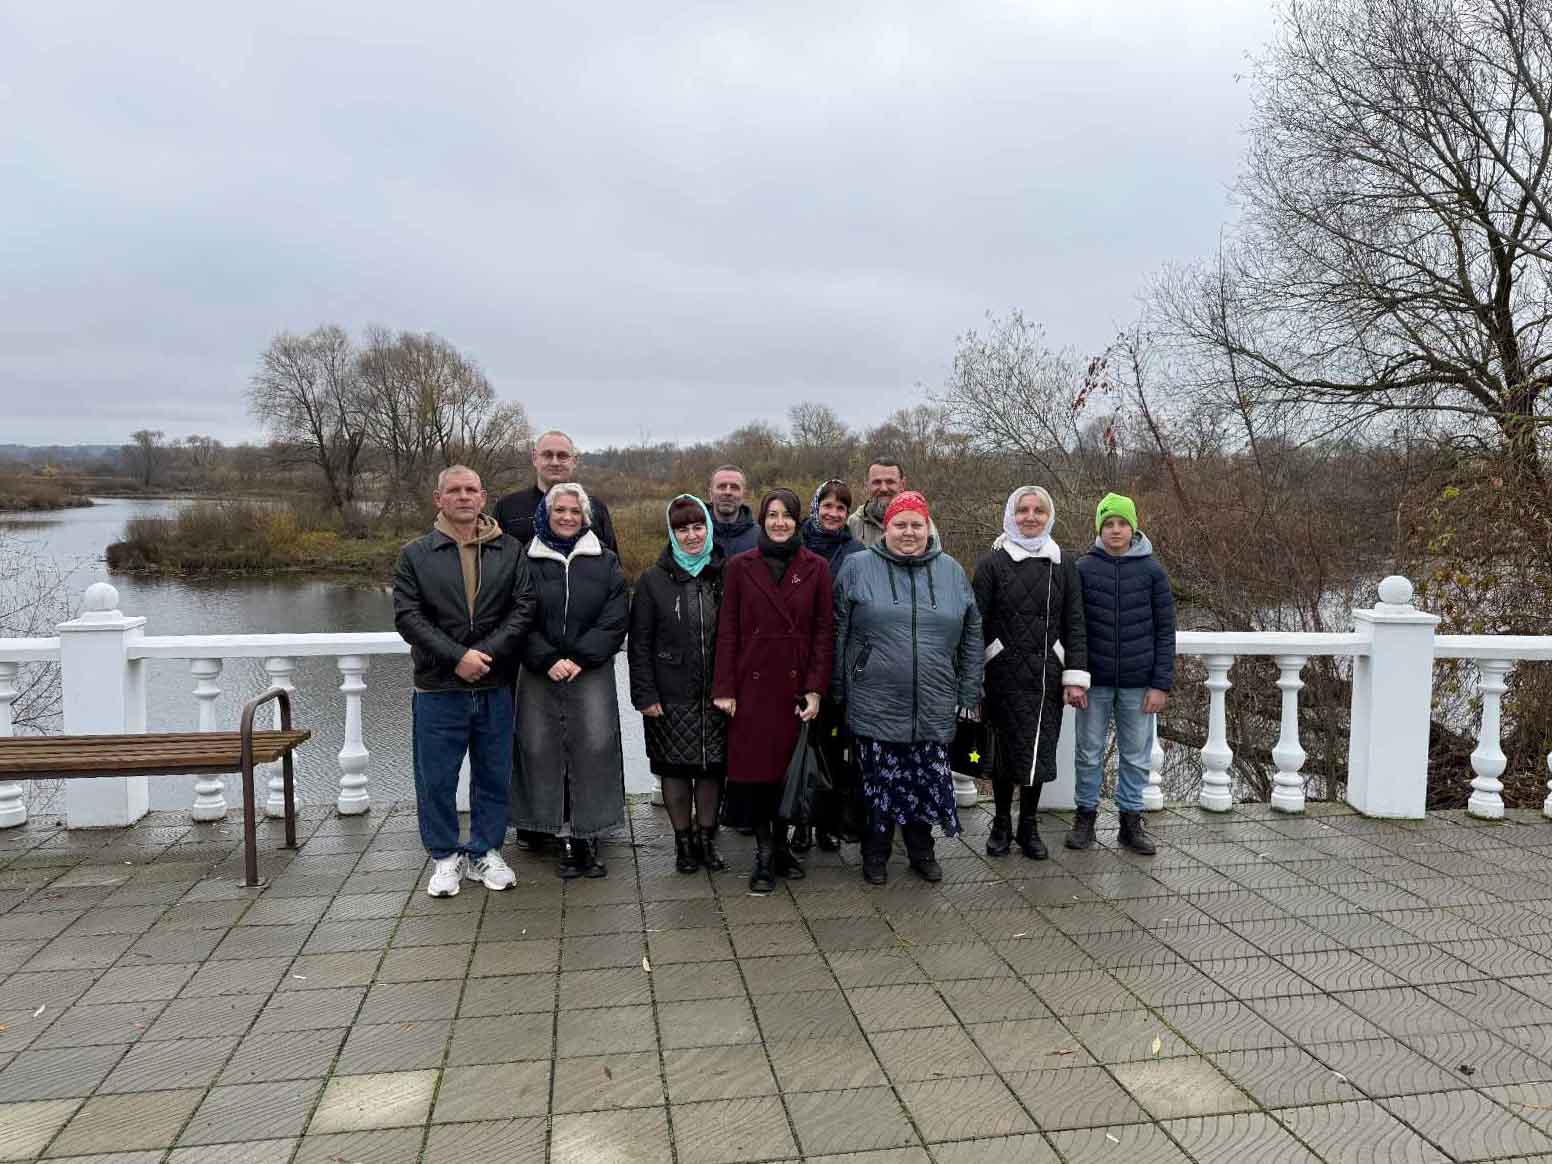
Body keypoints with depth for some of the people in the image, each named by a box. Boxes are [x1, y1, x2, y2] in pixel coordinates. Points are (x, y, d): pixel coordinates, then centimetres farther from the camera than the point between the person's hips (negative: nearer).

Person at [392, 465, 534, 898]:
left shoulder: (510, 551, 6)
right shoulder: (416, 555, 3)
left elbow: (525, 608, -2)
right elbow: (408, 616, -6)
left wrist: (486, 652, -15)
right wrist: (457, 657, -16)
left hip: (495, 688, 1)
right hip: (437, 689, -1)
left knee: (494, 776, 10)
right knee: (436, 779, 6)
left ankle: (485, 852, 26)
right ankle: (445, 856, 22)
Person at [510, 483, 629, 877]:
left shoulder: (605, 562, 7)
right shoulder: (527, 562, 6)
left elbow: (614, 620, 0)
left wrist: (579, 658, -10)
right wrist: (548, 660, -11)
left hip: (592, 672, 0)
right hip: (539, 673, 1)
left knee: (595, 747, -6)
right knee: (542, 749, -1)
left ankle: (587, 836, 2)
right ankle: (564, 837, 8)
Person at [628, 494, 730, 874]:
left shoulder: (725, 576, 4)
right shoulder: (653, 580, 0)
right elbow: (639, 642, -1)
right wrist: (644, 695, -8)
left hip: (716, 695, 2)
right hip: (671, 696, -1)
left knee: (712, 767, 7)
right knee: (675, 769, 5)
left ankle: (707, 838, 23)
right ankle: (683, 841, 21)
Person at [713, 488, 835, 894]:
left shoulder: (816, 568, 3)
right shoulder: (740, 567, 2)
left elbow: (824, 632, 2)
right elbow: (727, 630, 2)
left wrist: (815, 689, -5)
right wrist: (724, 688, -4)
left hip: (796, 685, 1)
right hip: (752, 684, 0)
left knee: (790, 765, 6)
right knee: (754, 766, 0)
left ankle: (781, 844, 23)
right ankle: (764, 855, 10)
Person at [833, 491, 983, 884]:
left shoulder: (952, 571, 8)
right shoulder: (858, 568, 1)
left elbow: (971, 637, 11)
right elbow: (839, 633, 2)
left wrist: (968, 693, 9)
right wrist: (838, 690, 0)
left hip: (934, 708, 2)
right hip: (874, 704, -2)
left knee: (927, 782, 9)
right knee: (879, 783, 6)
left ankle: (921, 850, 31)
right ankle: (875, 853, 26)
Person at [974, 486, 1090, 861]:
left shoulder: (1063, 565, 7)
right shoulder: (992, 564, 1)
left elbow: (1074, 625, 6)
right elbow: (978, 623, -1)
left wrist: (1076, 676, -1)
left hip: (1047, 675, 2)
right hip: (1004, 673, -2)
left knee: (1040, 749, 6)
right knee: (1005, 749, 4)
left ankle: (1028, 824, 23)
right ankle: (1002, 823, 22)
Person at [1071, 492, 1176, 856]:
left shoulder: (1151, 570, 0)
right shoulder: (1083, 568, -1)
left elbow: (1165, 630, 1)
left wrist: (1162, 683, -5)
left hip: (1138, 682, 0)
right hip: (1094, 680, 0)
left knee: (1136, 754, 8)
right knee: (1089, 753, 8)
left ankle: (1131, 819, 22)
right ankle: (1085, 814, 23)